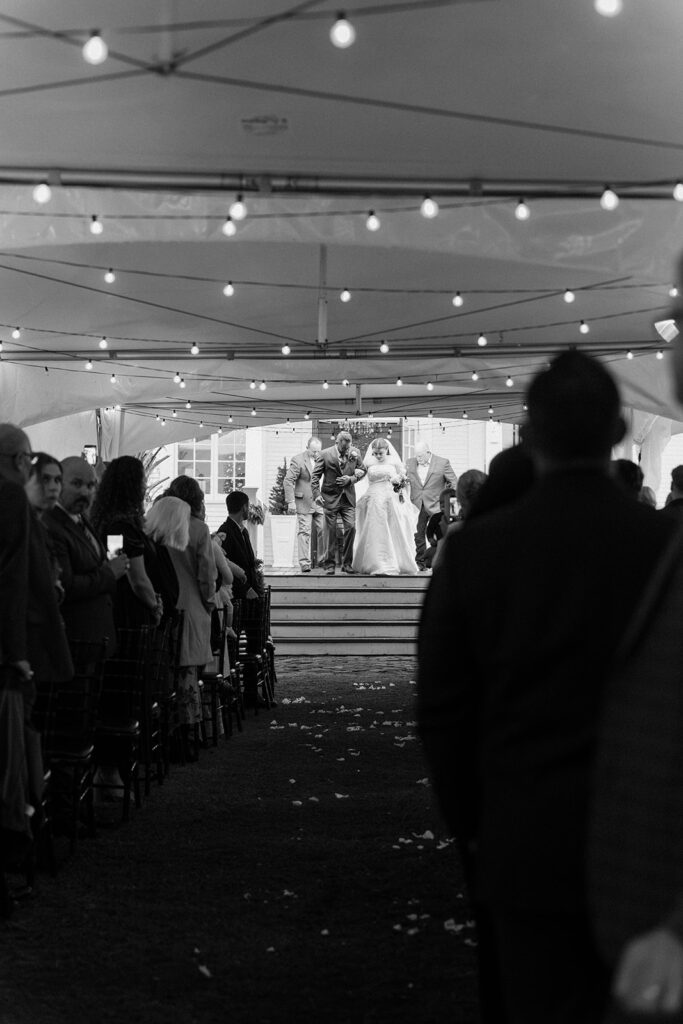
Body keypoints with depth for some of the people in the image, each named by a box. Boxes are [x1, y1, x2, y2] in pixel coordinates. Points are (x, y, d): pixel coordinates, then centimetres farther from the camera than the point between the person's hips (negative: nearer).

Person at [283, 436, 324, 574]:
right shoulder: (298, 460, -5)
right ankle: (304, 563, -3)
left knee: (323, 531, 3)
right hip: (304, 503, -4)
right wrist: (290, 501, -14)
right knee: (304, 532, -4)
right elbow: (288, 481, -8)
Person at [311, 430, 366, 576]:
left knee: (351, 528, -6)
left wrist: (351, 479, -7)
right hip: (330, 498, -2)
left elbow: (362, 470, 12)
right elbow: (315, 476, -5)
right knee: (330, 532, 1)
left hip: (348, 498, 2)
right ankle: (329, 565, 10)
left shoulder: (355, 452, 1)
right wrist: (317, 494, -16)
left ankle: (346, 563, 6)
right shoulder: (324, 454, -8)